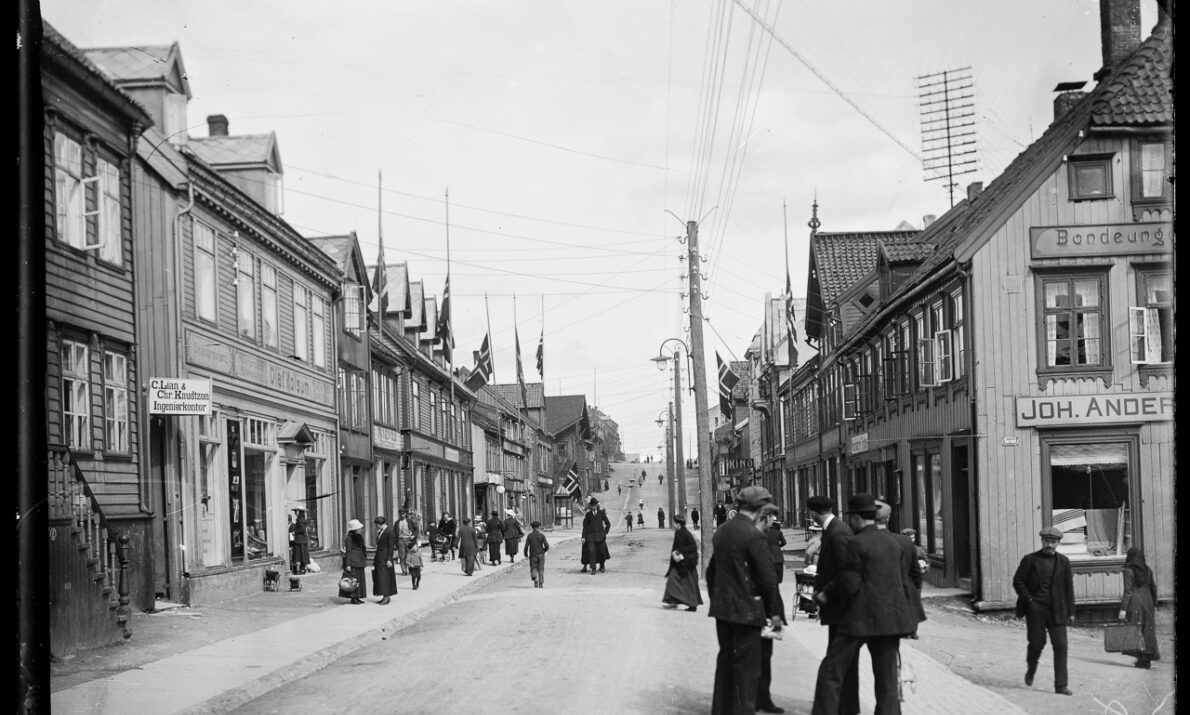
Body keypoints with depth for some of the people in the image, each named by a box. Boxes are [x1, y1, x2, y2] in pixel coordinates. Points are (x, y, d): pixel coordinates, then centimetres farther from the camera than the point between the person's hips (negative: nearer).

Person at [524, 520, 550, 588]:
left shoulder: (529, 536, -3)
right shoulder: (542, 535, -5)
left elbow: (526, 546, -6)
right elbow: (547, 546, -9)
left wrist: (526, 555, 9)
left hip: (533, 555, 0)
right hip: (541, 555, 0)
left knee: (533, 569, 10)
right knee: (541, 570, 10)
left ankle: (535, 578, -17)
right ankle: (541, 584, 6)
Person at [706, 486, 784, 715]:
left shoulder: (721, 531, 8)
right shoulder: (754, 536, -17)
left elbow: (711, 570, 16)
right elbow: (768, 577, -16)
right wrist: (774, 612, -8)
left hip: (722, 609, 8)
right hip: (746, 609, -8)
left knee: (726, 660, 18)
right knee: (747, 667, -1)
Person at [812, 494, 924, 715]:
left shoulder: (856, 543, -10)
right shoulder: (895, 541, 11)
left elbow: (849, 584, -13)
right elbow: (912, 577, 16)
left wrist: (826, 595, 2)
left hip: (861, 617, -6)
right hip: (890, 616, 7)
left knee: (831, 670, 1)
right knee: (887, 676, 10)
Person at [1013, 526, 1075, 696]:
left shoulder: (1063, 561, 7)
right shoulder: (1030, 560, 1)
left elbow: (1069, 587, 9)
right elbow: (1017, 581, 1)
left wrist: (1070, 612, 6)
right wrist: (1029, 601, -9)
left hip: (1056, 610, 2)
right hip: (1035, 609, -2)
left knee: (1060, 646, -6)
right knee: (1037, 643, 1)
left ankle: (1061, 685, -4)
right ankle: (1031, 669, 34)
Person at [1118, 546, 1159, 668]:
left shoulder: (1129, 571, -10)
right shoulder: (1147, 570, 6)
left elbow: (1128, 591, -15)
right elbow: (1153, 588, 10)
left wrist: (1123, 609, -15)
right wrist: (1154, 605, 20)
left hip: (1134, 602, -5)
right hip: (1147, 601, 5)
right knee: (1148, 630, 10)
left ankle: (1141, 659, 0)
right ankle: (1148, 658, 11)